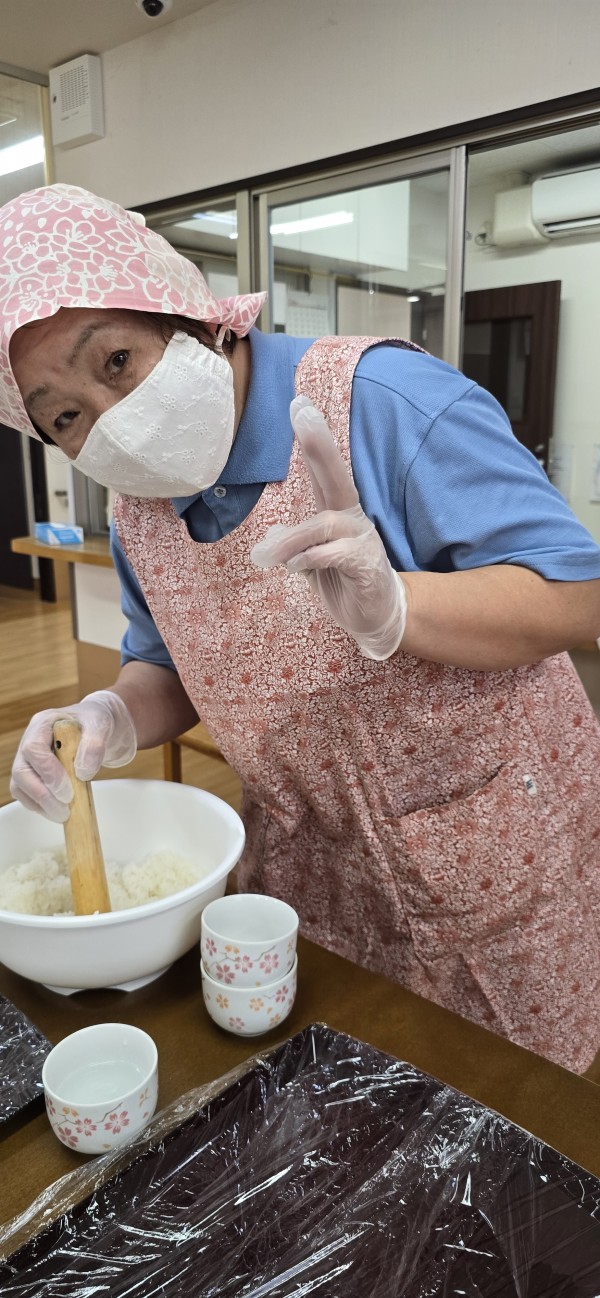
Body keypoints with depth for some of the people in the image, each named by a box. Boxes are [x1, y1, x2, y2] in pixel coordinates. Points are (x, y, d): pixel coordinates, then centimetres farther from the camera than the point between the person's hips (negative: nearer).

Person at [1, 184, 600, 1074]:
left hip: (495, 862, -5)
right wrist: (115, 721, -11)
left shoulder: (384, 400, -23)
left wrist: (389, 606, -40)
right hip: (314, 872, 6)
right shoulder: (138, 516, -1)